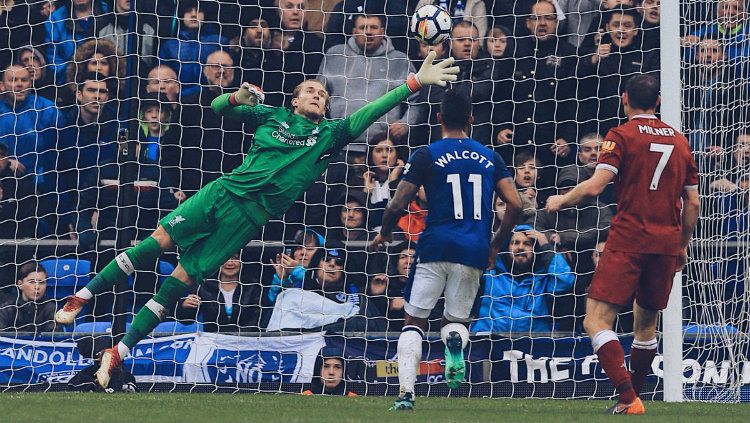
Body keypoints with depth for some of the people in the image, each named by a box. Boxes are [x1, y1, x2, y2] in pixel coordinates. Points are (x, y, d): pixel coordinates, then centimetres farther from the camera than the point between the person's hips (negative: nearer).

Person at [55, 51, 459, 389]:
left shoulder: (330, 134, 11)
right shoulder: (271, 116, 13)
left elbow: (369, 113, 3)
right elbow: (217, 106, 15)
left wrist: (416, 82, -4)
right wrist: (240, 97, -8)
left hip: (248, 217, -1)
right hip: (224, 191, 1)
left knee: (185, 277, -5)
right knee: (160, 240, -14)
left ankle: (121, 351, -1)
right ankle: (83, 295, -3)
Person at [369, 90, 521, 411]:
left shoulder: (426, 156, 0)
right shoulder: (490, 158, 10)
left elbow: (397, 206, -2)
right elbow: (515, 204, 4)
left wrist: (384, 233, 18)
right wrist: (496, 245, 16)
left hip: (436, 248, -3)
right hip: (474, 252, 3)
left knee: (414, 322, 7)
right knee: (456, 320, 17)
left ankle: (406, 392, -10)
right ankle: (455, 343, -21)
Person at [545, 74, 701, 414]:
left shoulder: (622, 136, -3)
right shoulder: (679, 141, 13)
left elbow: (595, 185, -14)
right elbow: (693, 203, 14)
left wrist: (560, 201, 3)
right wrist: (682, 246, 26)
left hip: (629, 239, -6)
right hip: (667, 242, 6)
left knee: (596, 320, -8)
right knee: (646, 324, 19)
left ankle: (628, 398, -21)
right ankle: (632, 396, 28)